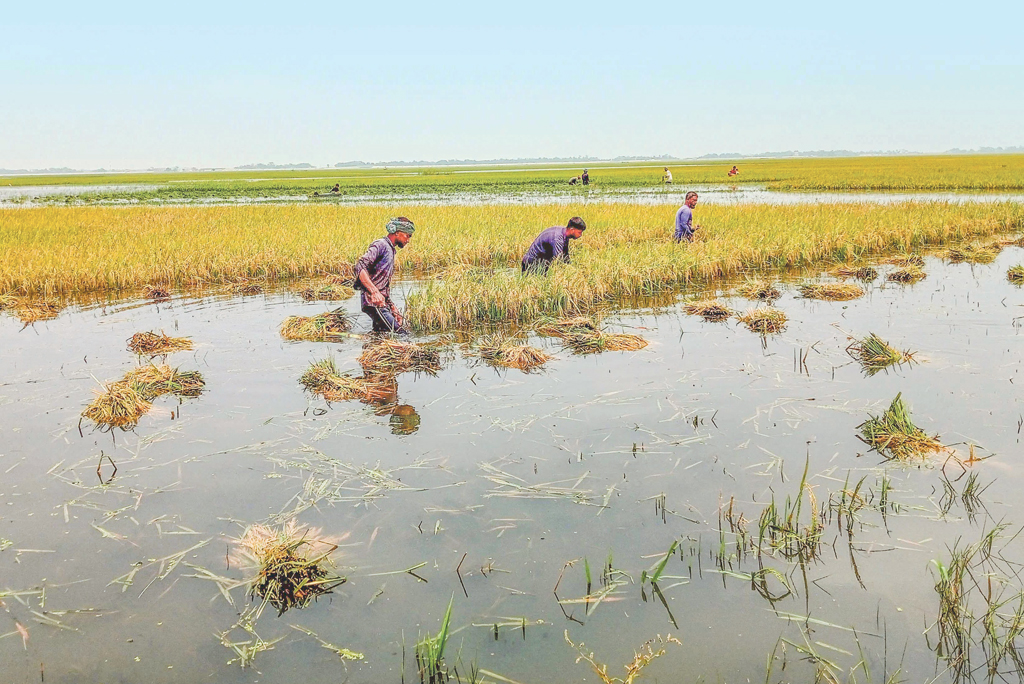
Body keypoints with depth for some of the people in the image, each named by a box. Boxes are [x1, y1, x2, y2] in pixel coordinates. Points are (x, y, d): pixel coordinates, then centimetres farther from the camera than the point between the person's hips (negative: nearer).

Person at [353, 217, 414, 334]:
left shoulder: (391, 250, 26)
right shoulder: (381, 245, -6)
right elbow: (359, 267, -21)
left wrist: (393, 307, 19)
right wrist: (374, 292, -31)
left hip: (382, 303, 10)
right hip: (373, 302, -10)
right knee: (403, 335, -19)